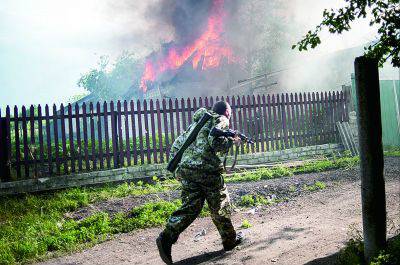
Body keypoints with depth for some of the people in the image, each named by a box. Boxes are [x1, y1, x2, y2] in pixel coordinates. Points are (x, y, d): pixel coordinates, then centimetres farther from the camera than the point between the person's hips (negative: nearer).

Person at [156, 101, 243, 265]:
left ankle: (166, 238, -8)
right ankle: (230, 240, 24)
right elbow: (215, 141, -15)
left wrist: (180, 167, 23)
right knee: (220, 205, 11)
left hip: (186, 169, 6)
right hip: (207, 169, -6)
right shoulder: (220, 120, 5)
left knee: (190, 207, 7)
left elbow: (176, 146, 23)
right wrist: (232, 141, 3)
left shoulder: (197, 121, 27)